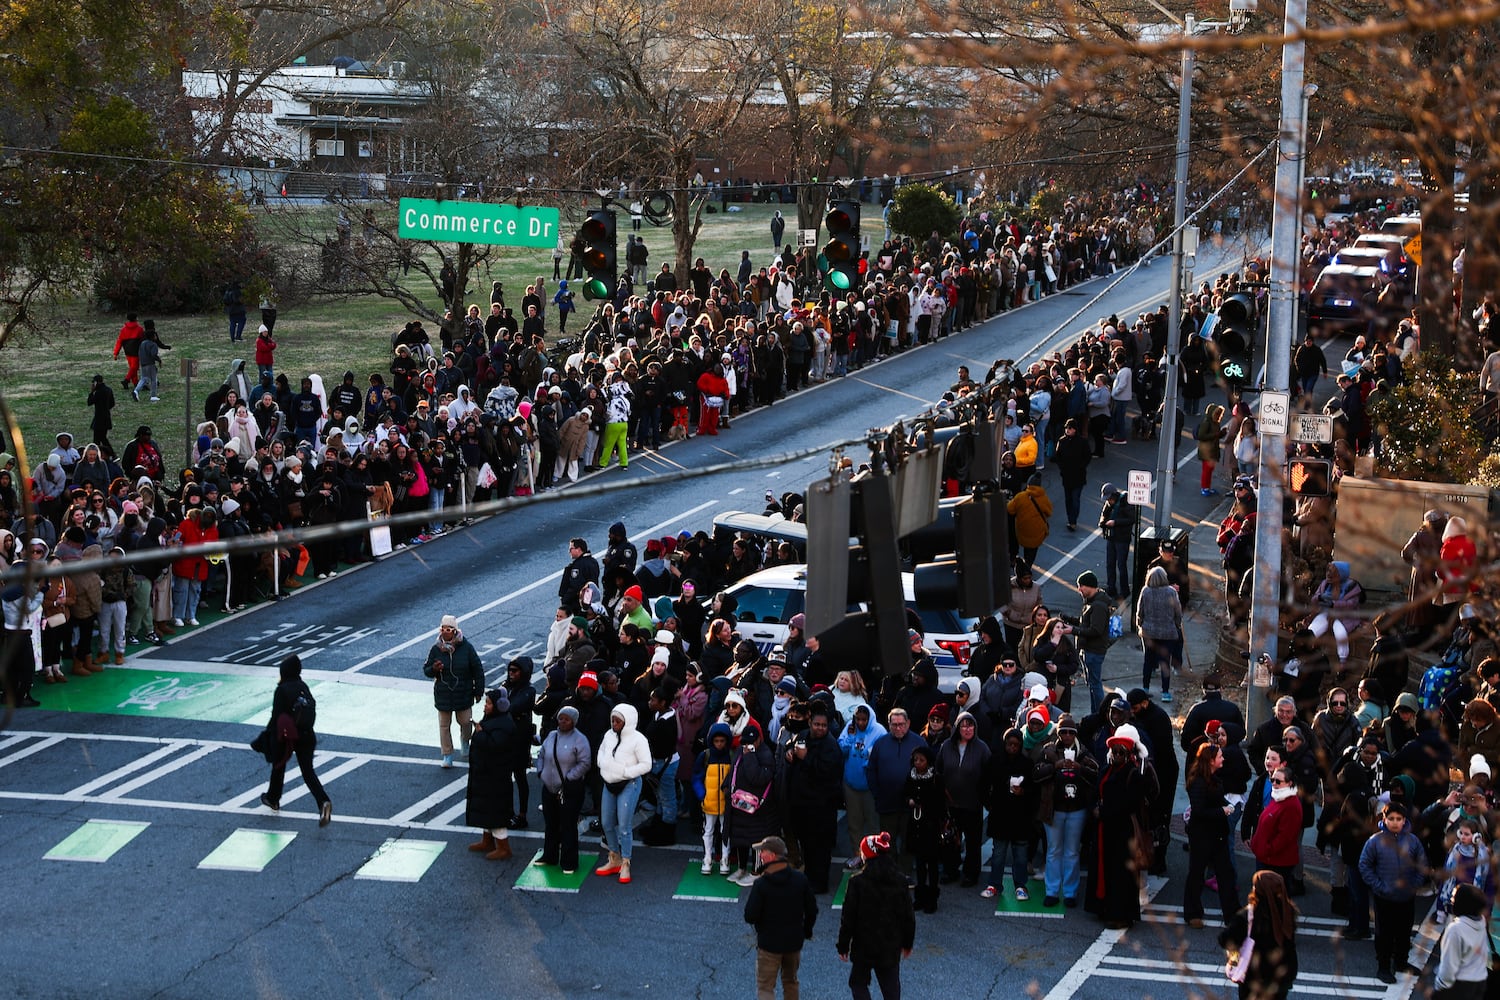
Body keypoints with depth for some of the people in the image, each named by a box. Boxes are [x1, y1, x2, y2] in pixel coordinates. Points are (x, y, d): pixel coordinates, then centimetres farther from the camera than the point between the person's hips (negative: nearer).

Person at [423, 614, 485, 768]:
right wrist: (433, 669, -22)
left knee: (466, 722, 8)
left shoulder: (466, 647, -9)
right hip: (443, 695, 1)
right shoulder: (436, 649, -6)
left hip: (463, 694, -1)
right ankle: (447, 755, 18)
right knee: (444, 725, 6)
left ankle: (464, 744, 40)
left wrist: (478, 691, -1)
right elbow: (426, 670, 3)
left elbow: (478, 670, -2)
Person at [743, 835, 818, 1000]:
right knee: (791, 982, 24)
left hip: (769, 943, -5)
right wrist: (807, 931, 18)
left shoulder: (761, 884, -20)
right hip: (794, 941, 5)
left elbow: (750, 917, -19)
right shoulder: (800, 879, -6)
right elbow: (812, 910, 2)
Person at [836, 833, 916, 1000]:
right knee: (891, 987, 12)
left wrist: (843, 946, -1)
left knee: (858, 982, 16)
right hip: (891, 947, 3)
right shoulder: (900, 881, -3)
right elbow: (909, 916, 4)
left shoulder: (857, 881, -15)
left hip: (864, 946, -3)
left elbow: (848, 917, -11)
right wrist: (908, 944, 16)